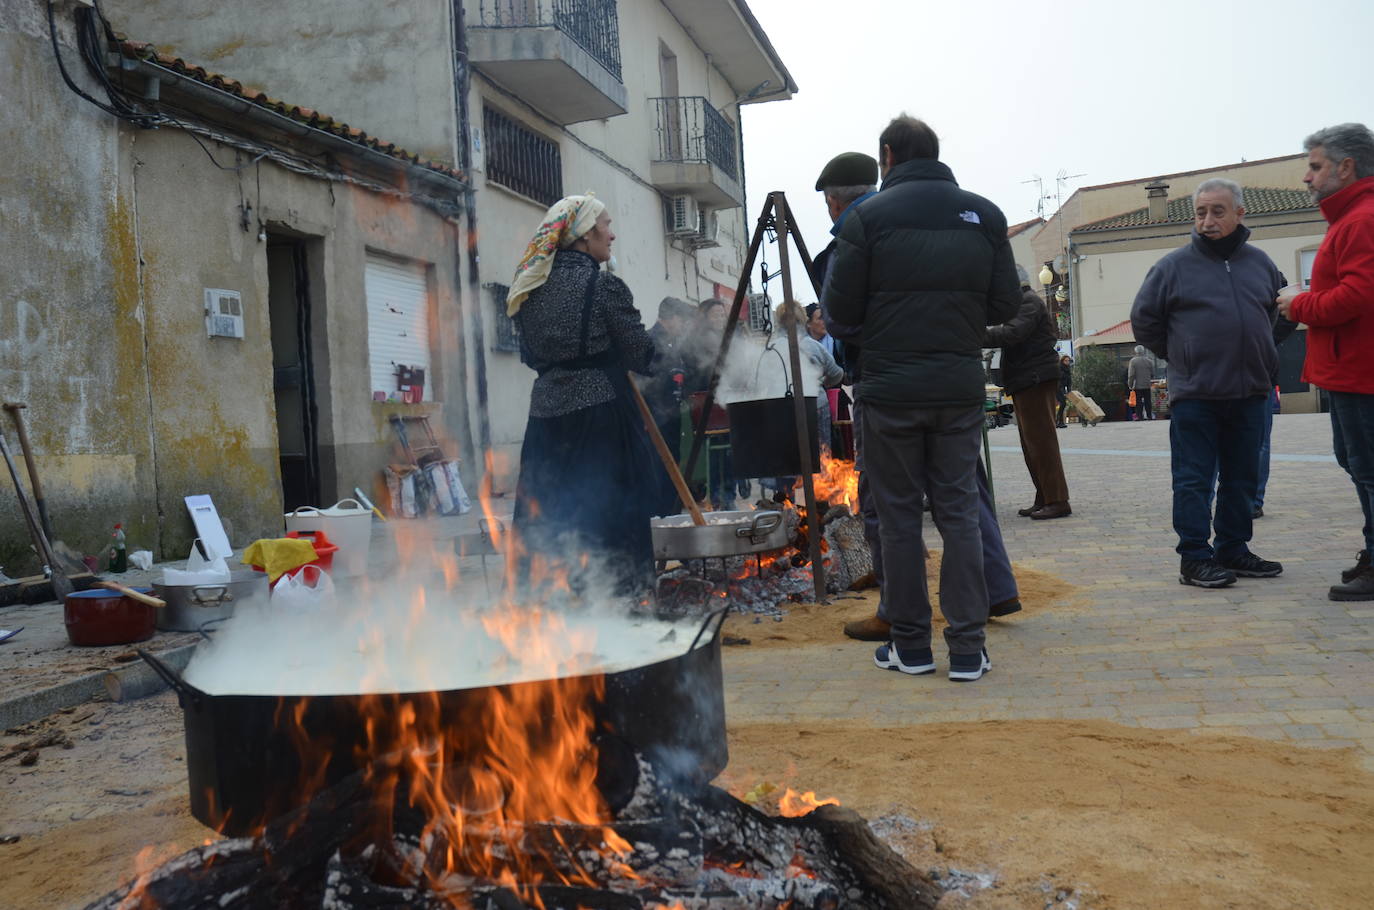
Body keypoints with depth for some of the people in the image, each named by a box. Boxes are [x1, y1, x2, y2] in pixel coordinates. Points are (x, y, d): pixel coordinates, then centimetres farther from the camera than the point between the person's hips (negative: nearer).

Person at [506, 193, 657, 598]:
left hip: (545, 411, 6)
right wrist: (660, 334, 13)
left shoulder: (530, 289, 10)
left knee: (545, 517, 12)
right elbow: (642, 356, -6)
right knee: (607, 516, 0)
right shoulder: (604, 285, -9)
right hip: (599, 411, -6)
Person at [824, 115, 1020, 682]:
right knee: (959, 513, 8)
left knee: (899, 516, 6)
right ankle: (968, 649, 8)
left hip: (890, 390, -3)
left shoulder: (867, 217, -6)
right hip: (961, 388, 3)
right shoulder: (984, 215, 6)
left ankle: (910, 645, 14)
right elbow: (1005, 305, 7)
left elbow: (839, 309, -6)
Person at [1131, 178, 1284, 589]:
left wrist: (1264, 358, 19)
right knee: (1194, 479, -3)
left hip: (1249, 393, 5)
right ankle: (1195, 558, 2)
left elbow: (1282, 310, 25)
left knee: (1241, 478, 11)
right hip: (1194, 395, -4)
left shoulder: (1260, 262, 10)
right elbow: (1144, 319, 3)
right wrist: (1180, 357, 6)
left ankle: (1233, 549, 22)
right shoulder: (1175, 265, -3)